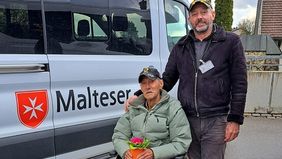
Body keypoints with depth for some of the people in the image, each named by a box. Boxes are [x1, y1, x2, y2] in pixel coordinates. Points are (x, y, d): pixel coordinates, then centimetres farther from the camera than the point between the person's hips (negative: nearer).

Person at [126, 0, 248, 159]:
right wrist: (139, 96, 1)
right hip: (187, 120, 4)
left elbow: (239, 83, -2)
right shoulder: (181, 46, 10)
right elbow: (167, 79, 13)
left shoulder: (230, 42, 0)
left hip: (216, 121, -3)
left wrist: (235, 120, -8)